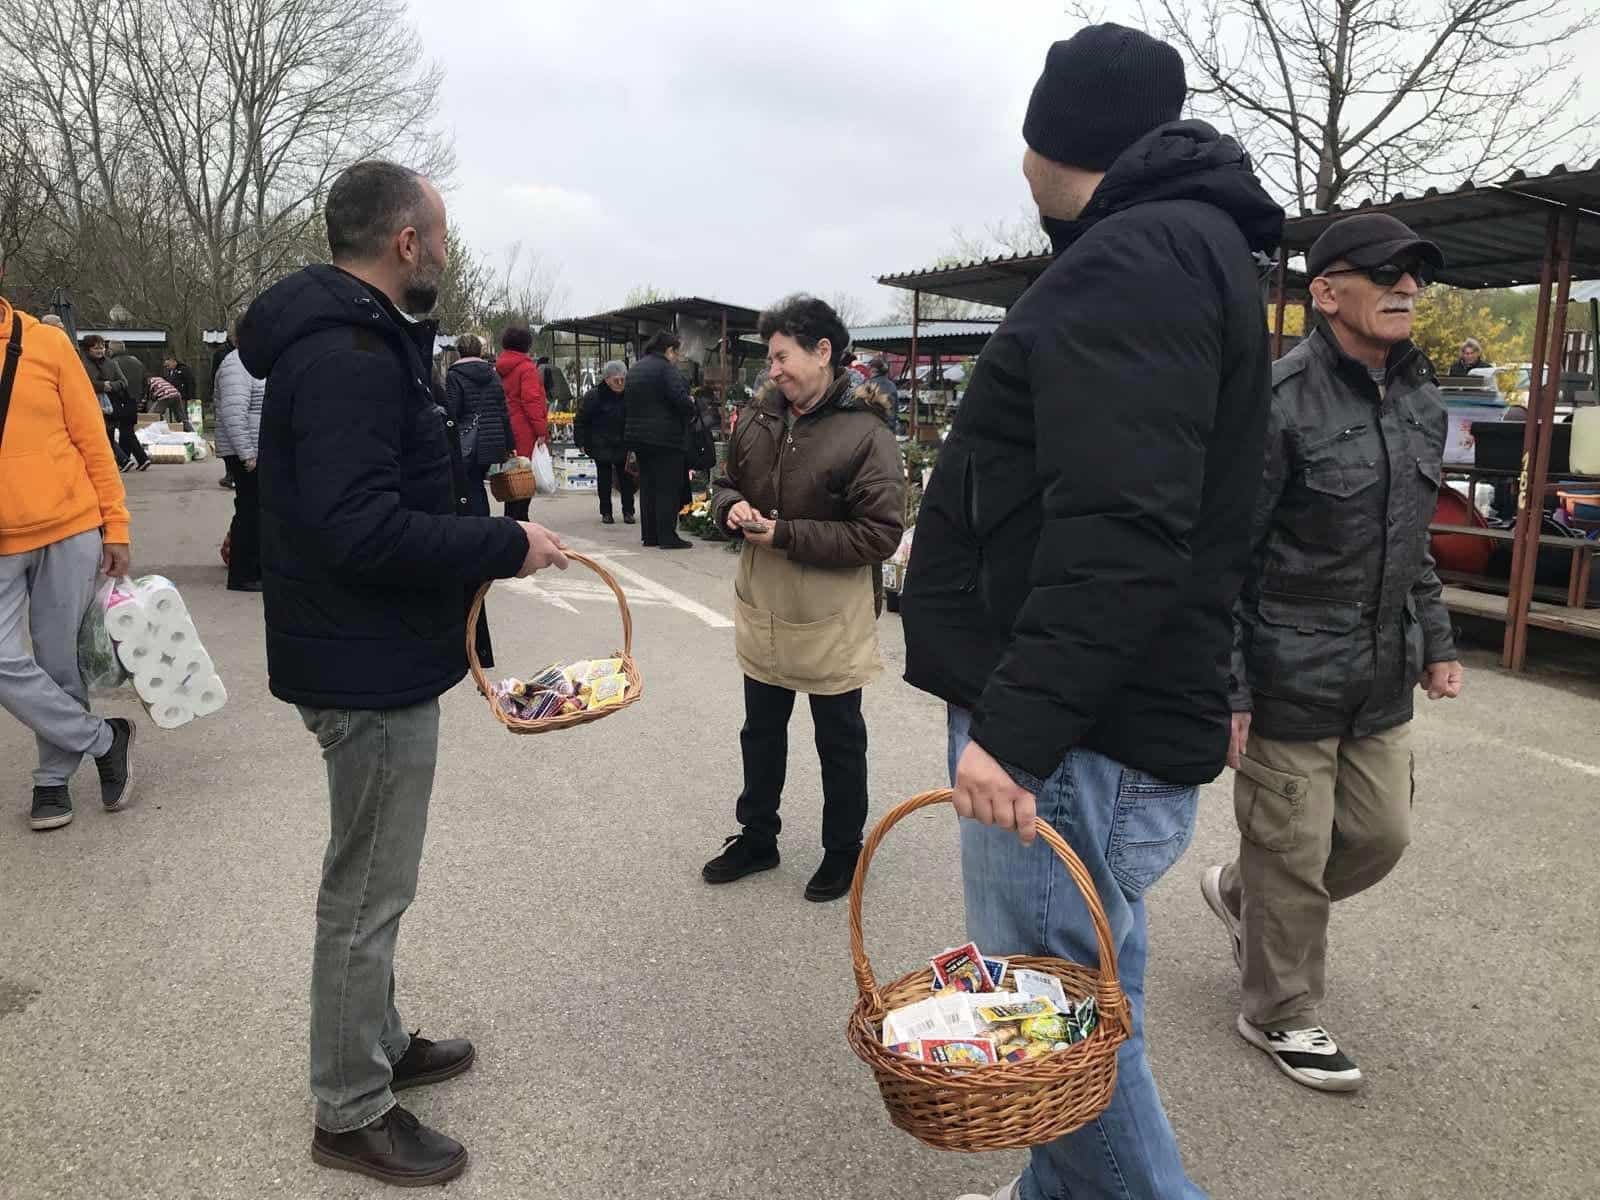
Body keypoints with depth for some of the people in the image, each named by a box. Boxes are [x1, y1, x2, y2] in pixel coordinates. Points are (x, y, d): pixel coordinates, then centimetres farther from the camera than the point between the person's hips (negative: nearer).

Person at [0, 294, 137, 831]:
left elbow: (91, 438, 1)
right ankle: (106, 739, 12)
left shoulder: (47, 342, -2)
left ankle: (53, 779, 25)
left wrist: (115, 526, -2)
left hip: (70, 530, -1)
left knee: (58, 662, 8)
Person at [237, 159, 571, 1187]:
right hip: (370, 667, -11)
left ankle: (380, 1044, 41)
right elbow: (361, 529, -30)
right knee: (368, 893, 4)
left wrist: (469, 514, 9)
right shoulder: (348, 355, -22)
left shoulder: (354, 339, 12)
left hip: (373, 656, 11)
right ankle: (352, 1114, 22)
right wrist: (506, 546, -22)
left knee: (371, 881, 22)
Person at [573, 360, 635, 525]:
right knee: (604, 478, 5)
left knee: (626, 477, 3)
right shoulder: (594, 395, -11)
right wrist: (581, 442, -7)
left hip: (623, 445, 2)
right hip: (601, 446, -2)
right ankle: (606, 512, 15)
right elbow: (580, 420, -5)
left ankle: (628, 511, 13)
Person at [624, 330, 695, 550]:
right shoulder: (666, 368, -13)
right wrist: (691, 404, -1)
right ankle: (667, 536, -3)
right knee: (668, 488, -3)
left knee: (648, 486, 12)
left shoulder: (634, 369, 14)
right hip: (665, 438, -8)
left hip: (638, 435, 8)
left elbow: (627, 402, 19)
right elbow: (681, 400, -21)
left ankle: (649, 534, 16)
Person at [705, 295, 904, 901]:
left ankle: (844, 851, 32)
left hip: (830, 623, -6)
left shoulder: (865, 435, -18)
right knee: (761, 732, 21)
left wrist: (785, 534, -23)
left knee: (839, 742, 13)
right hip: (761, 612, 6)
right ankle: (757, 836, 40)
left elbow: (881, 533, -21)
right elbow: (726, 483, 15)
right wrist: (732, 506, -10)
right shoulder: (757, 418, 1)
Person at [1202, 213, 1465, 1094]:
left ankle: (1239, 891, 42)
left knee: (1380, 834, 17)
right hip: (1289, 685, -8)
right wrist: (1224, 689, -18)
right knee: (1292, 857, 5)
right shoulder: (1277, 401, -16)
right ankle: (1278, 1015, 27)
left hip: (1382, 686, 8)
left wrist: (1435, 641, 18)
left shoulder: (1421, 400, 10)